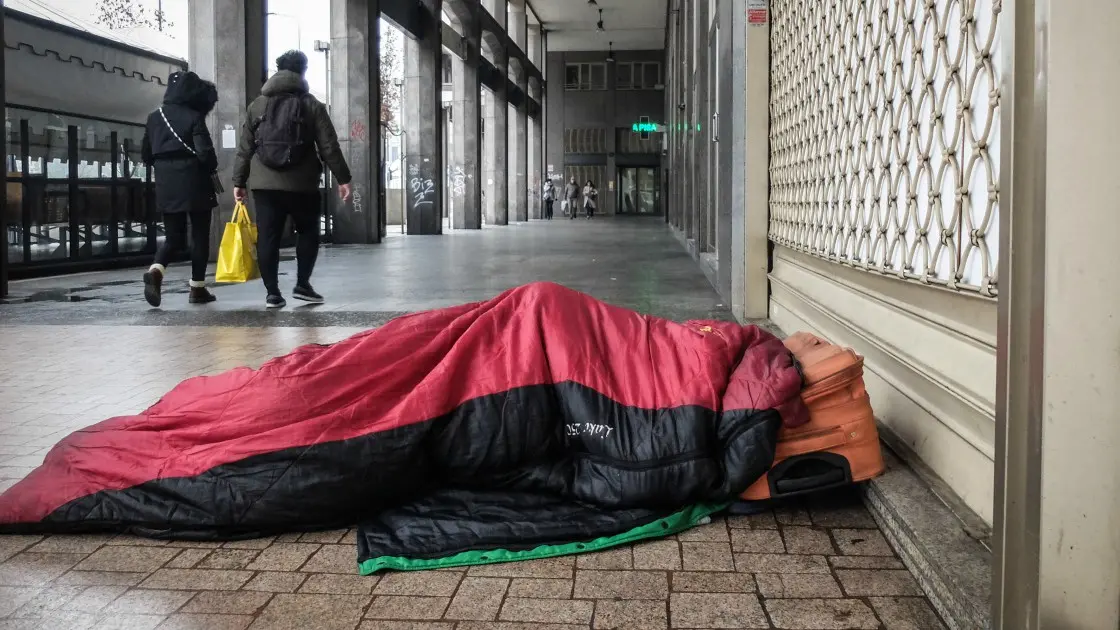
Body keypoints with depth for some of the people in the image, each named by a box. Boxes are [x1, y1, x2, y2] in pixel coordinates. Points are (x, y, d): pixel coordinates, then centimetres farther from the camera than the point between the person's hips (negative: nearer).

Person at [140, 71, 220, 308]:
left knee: (174, 237, 11)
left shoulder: (154, 117, 8)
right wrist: (212, 168, 3)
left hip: (166, 187, 5)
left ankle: (155, 271, -16)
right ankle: (197, 288, 10)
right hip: (195, 186, -5)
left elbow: (146, 155, 13)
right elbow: (205, 153, -17)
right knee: (200, 236, 8)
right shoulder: (194, 118, -9)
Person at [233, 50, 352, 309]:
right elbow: (329, 147, -2)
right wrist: (343, 178, 4)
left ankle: (272, 292, 1)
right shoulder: (312, 105, 1)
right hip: (301, 183, -2)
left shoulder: (257, 105, 9)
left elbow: (244, 148, 9)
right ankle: (302, 284, 7)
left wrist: (239, 181, 14)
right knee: (308, 232, 14)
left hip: (263, 183, 2)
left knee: (267, 237, 4)